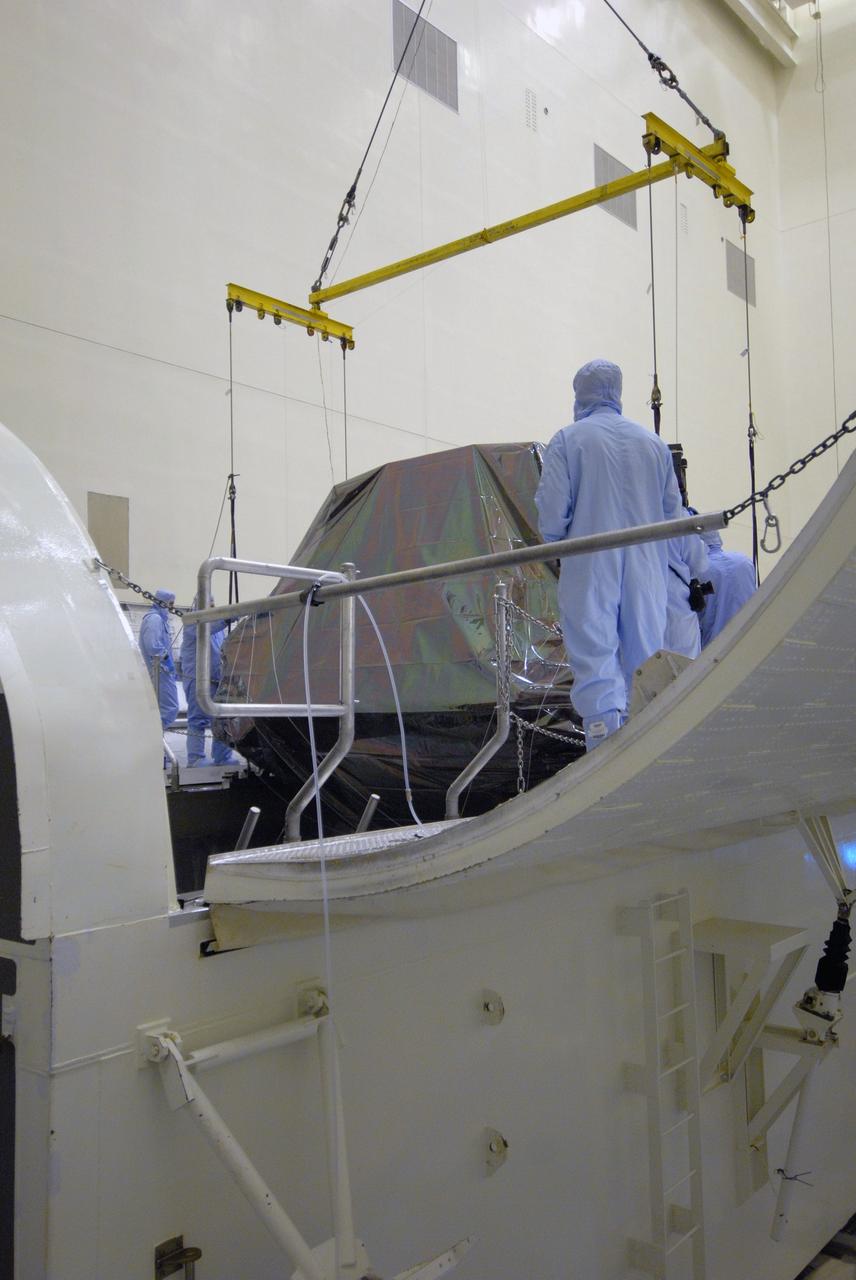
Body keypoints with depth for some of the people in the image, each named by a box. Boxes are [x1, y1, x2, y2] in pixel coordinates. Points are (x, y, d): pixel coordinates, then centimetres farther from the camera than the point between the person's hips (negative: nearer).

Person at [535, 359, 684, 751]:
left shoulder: (567, 440, -3)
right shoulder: (653, 443, 9)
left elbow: (551, 513, -9)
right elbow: (673, 513, 12)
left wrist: (556, 542, 11)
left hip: (590, 573, -4)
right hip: (646, 575, 4)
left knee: (596, 670, -3)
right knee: (645, 668, 12)